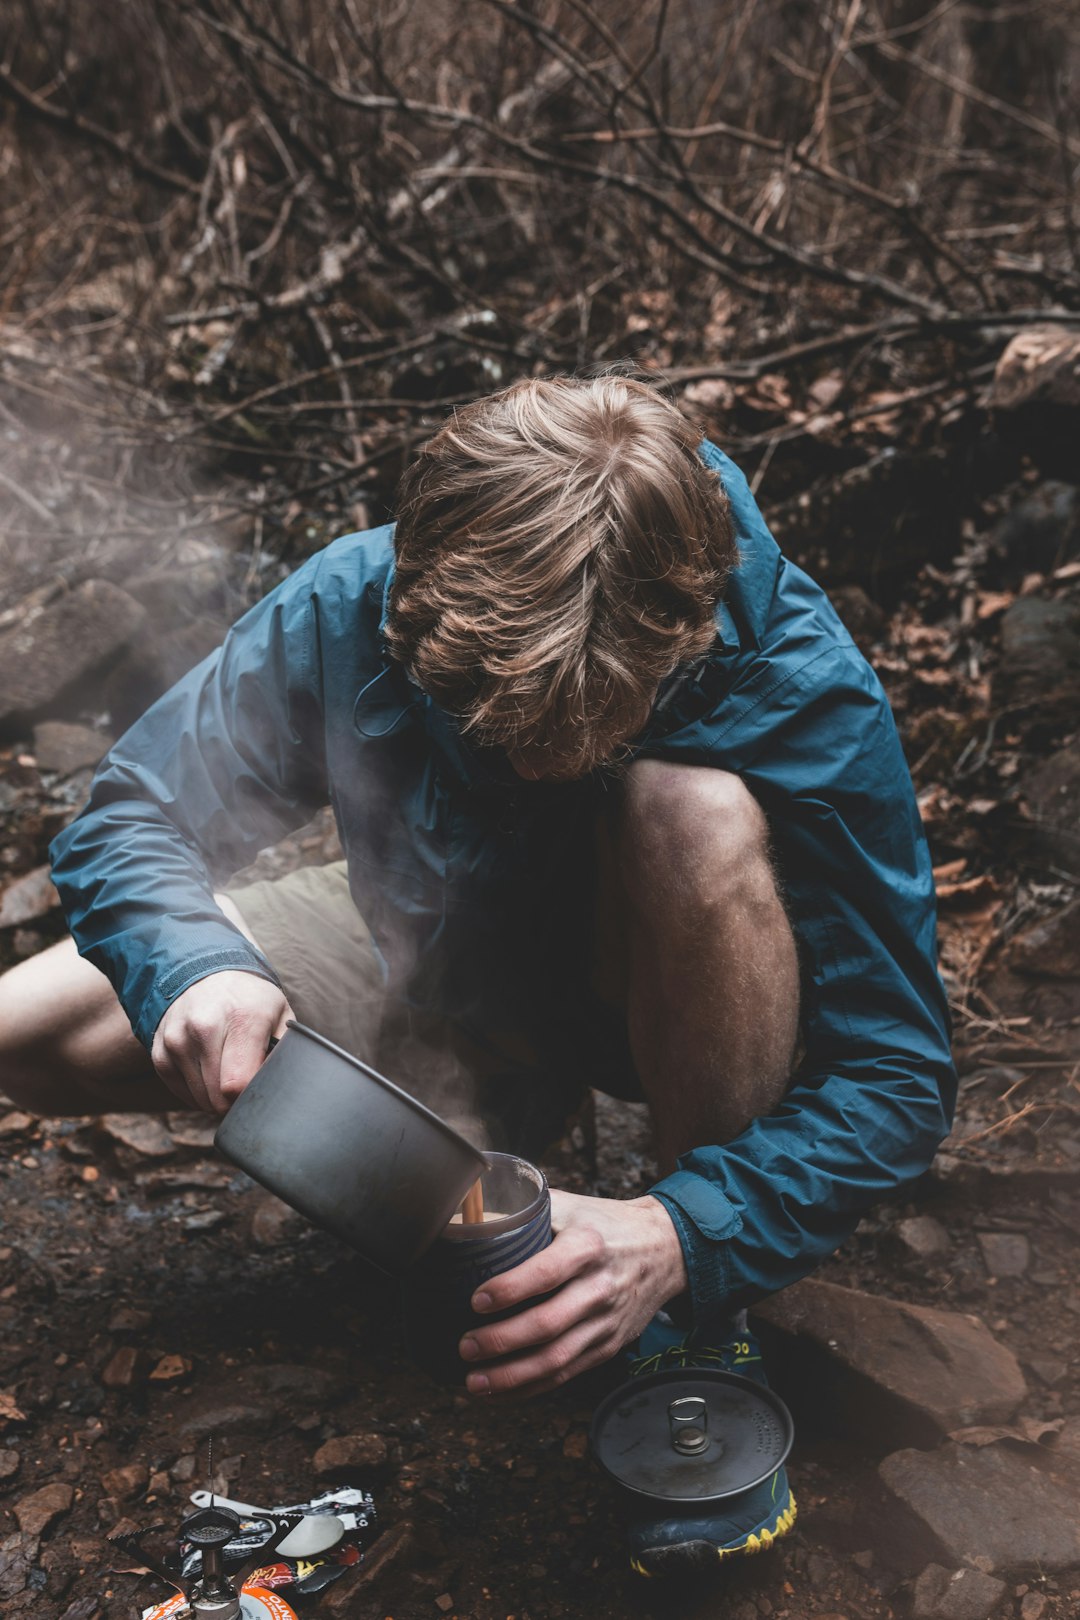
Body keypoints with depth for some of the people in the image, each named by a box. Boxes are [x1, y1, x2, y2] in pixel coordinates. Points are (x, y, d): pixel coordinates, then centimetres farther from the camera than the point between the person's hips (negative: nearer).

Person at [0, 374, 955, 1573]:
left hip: (660, 997, -2)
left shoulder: (803, 696, -32)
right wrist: (194, 968, -38)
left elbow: (895, 1077, -28)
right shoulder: (350, 608, -27)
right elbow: (131, 821, -15)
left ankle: (703, 1338, -19)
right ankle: (498, 1097, 7)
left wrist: (683, 1240, -45)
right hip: (439, 957, 3)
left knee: (698, 812, -39)